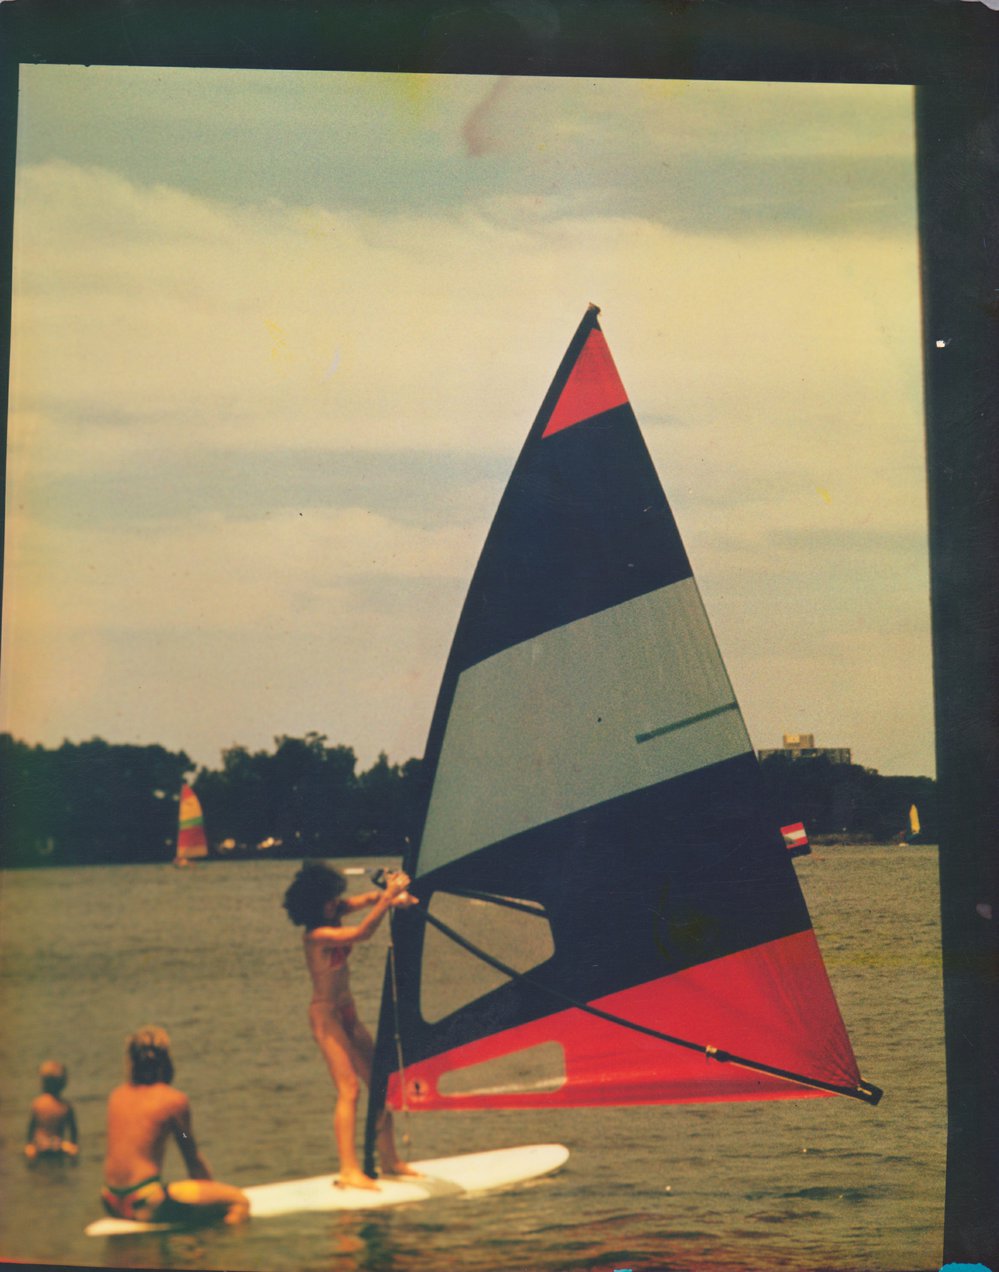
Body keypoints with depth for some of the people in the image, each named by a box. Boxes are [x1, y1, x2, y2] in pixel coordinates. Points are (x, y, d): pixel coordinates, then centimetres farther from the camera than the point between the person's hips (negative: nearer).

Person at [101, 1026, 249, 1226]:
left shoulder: (116, 1095, 9)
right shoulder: (174, 1099, -6)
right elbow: (193, 1159, 2)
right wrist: (211, 1190, 19)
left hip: (112, 1202, 7)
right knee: (239, 1201, -7)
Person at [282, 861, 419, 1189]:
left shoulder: (334, 915, 3)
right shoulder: (317, 935, -22)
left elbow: (367, 899, -1)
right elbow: (362, 933, -33)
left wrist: (395, 894, -21)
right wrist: (389, 897, -33)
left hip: (347, 1013, 9)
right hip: (326, 1015, -9)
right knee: (349, 1088, -15)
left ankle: (389, 1159, 18)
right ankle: (349, 1171, -15)